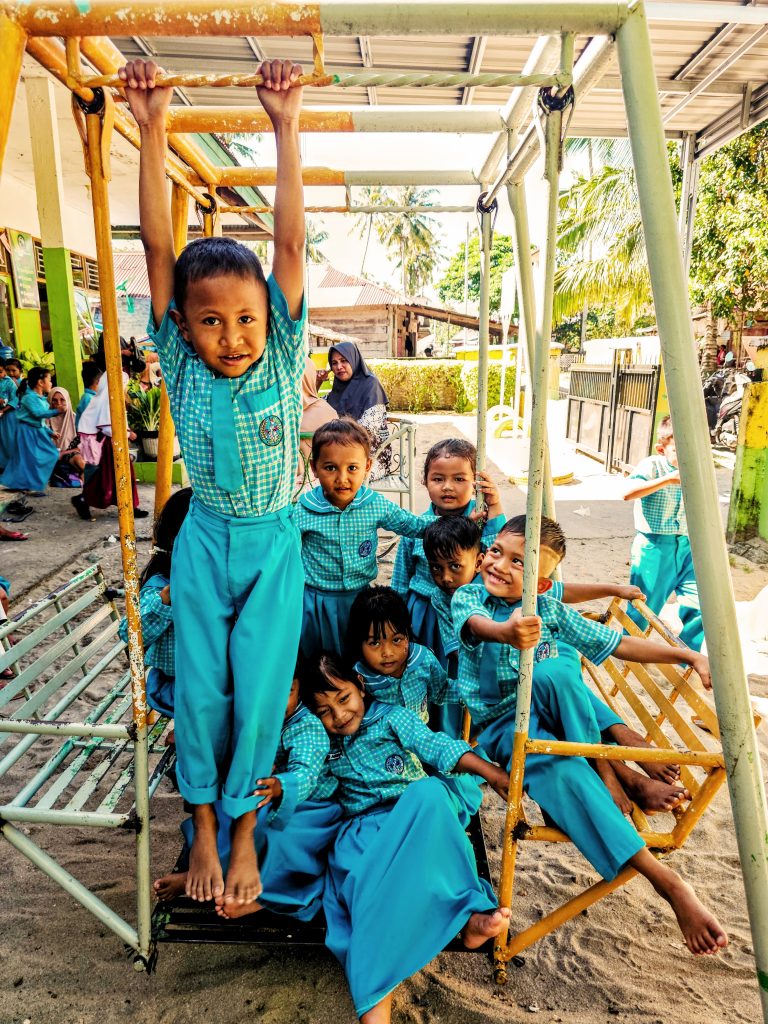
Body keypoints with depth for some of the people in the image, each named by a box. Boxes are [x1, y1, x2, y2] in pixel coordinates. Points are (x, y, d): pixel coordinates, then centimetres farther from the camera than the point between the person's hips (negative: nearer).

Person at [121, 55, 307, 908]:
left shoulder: (281, 358, -8)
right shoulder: (180, 363, -7)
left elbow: (291, 242, -14)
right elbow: (157, 247, -12)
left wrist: (285, 125, -14)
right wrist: (152, 131, -15)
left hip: (274, 545, 0)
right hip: (204, 541, 1)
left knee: (259, 690, 4)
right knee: (201, 688, 8)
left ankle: (243, 828, 26)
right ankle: (203, 827, 30)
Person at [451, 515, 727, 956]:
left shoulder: (551, 610, 1)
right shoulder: (468, 597, -8)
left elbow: (620, 644, 3)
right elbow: (475, 625, -33)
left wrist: (690, 655, -7)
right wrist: (506, 632, -58)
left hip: (547, 710, 2)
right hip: (499, 723, -2)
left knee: (553, 672, -34)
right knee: (558, 769, -34)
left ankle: (608, 772, -20)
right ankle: (666, 880, -31)